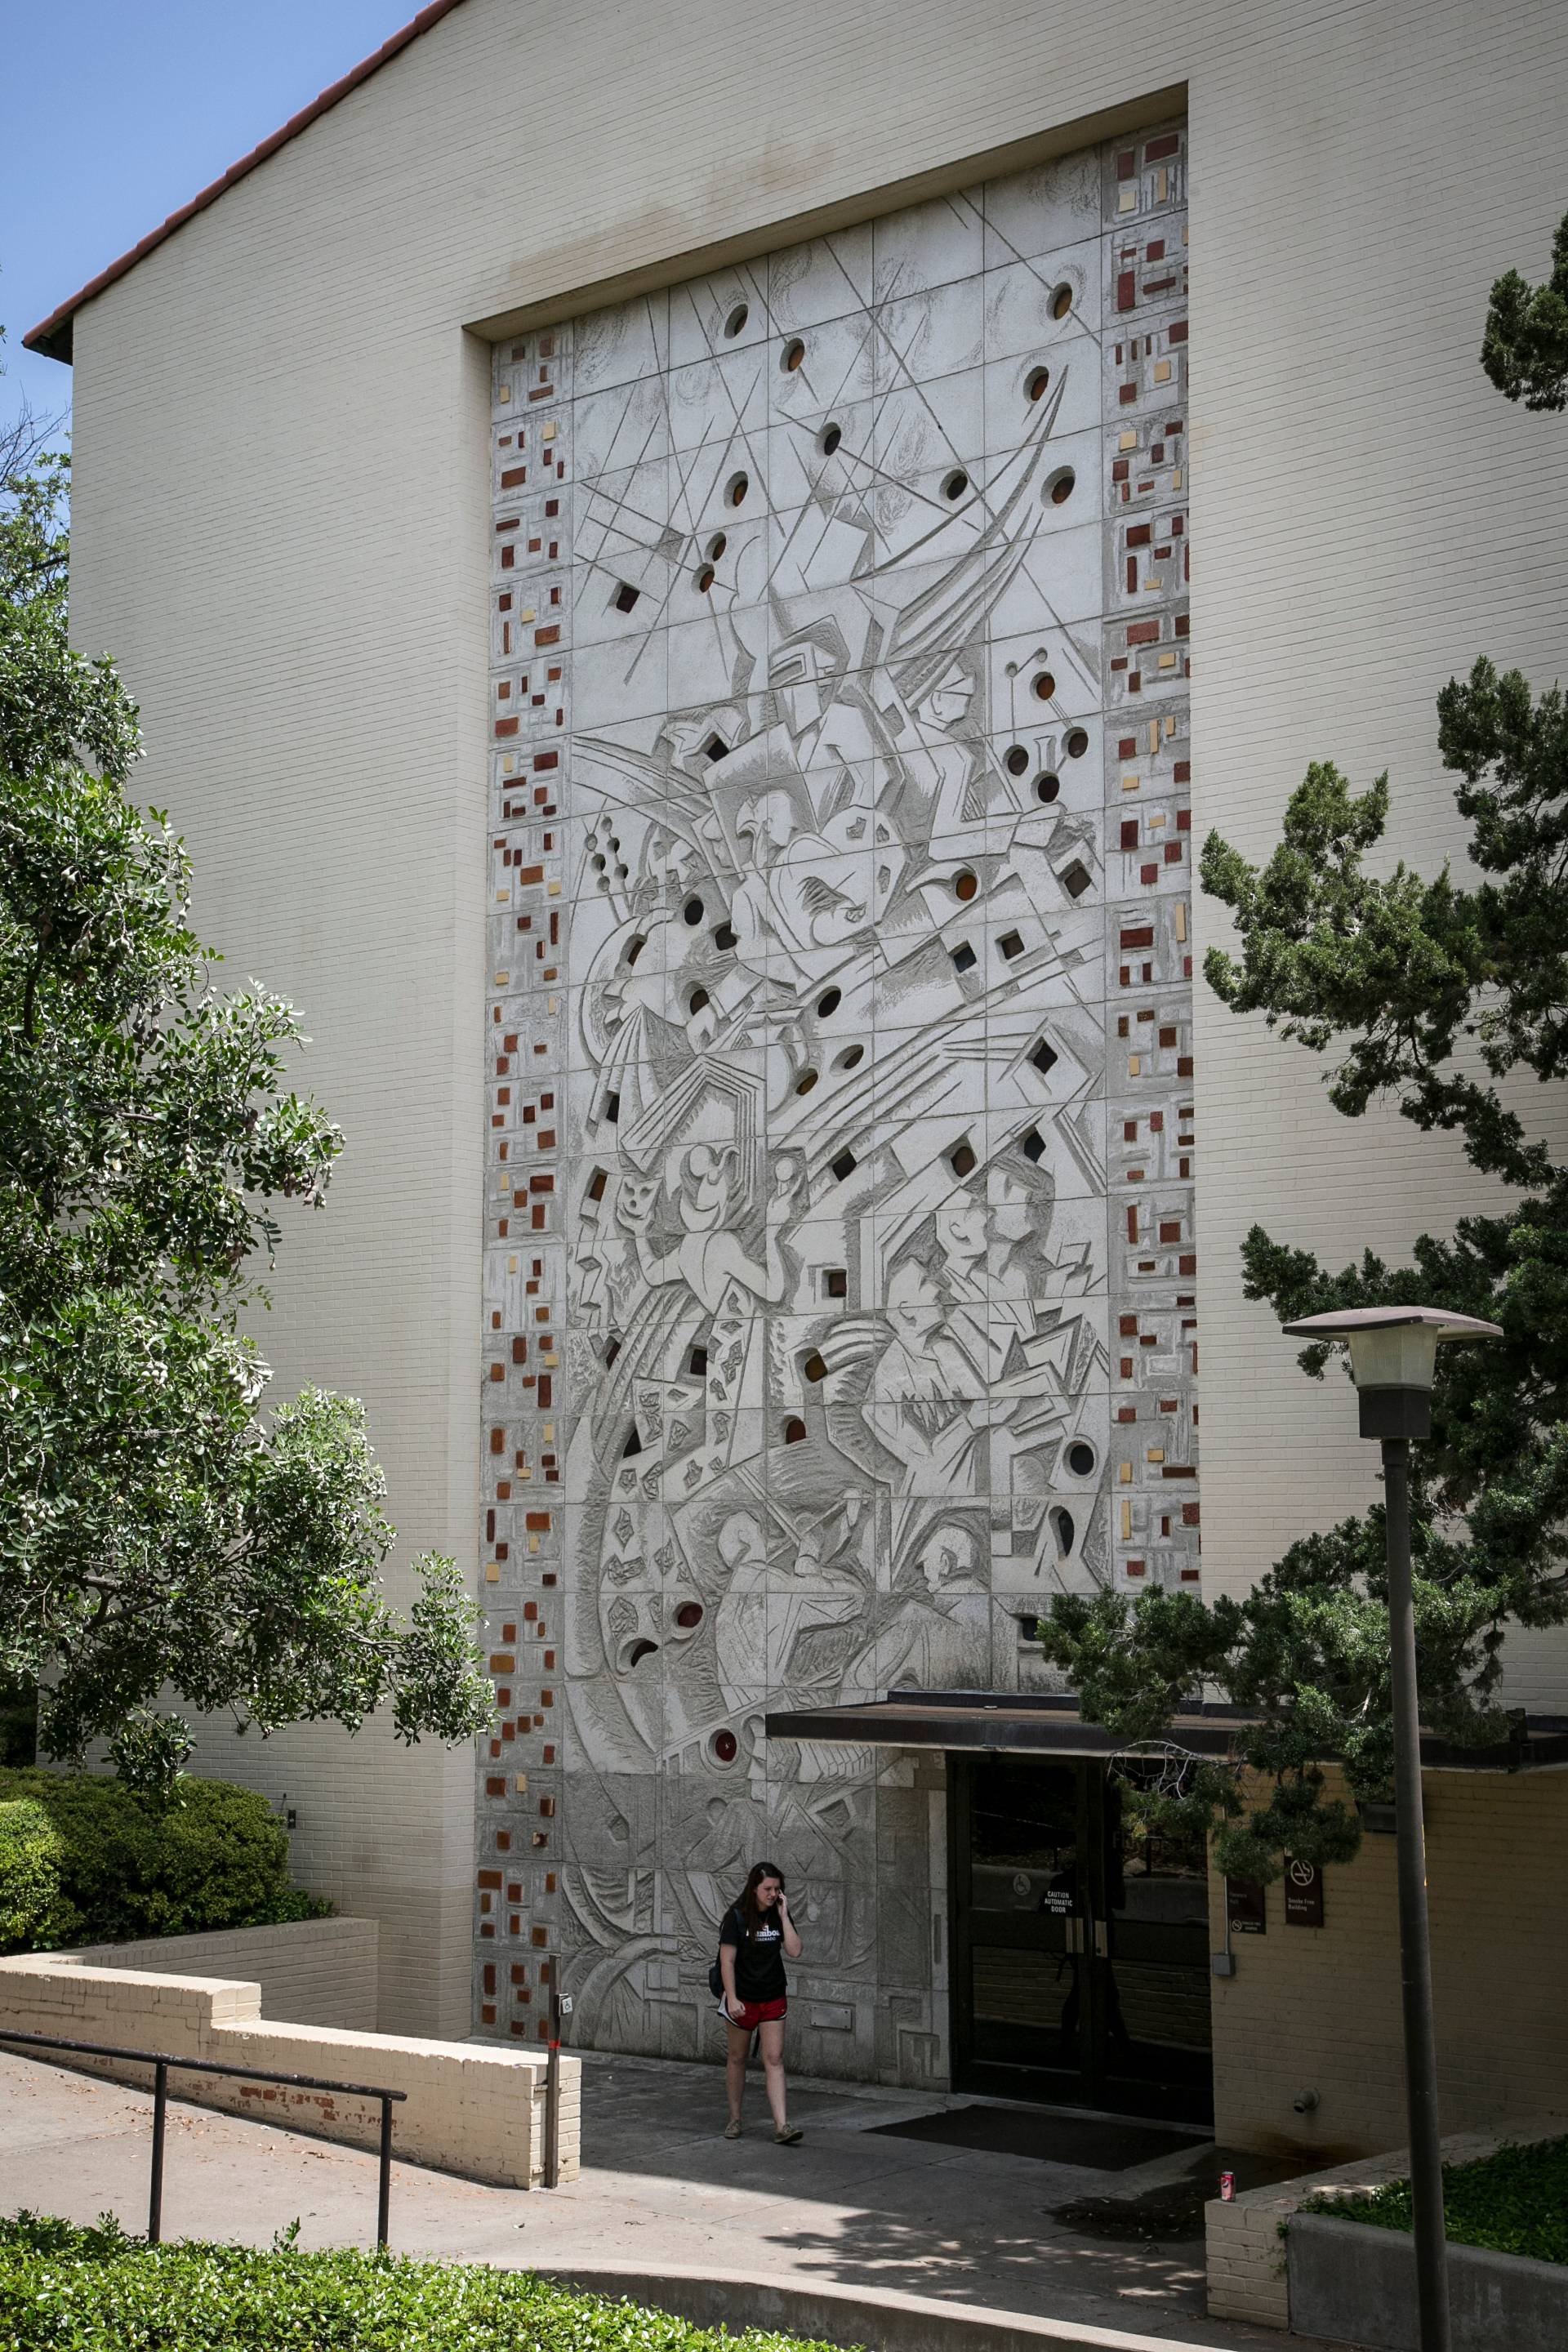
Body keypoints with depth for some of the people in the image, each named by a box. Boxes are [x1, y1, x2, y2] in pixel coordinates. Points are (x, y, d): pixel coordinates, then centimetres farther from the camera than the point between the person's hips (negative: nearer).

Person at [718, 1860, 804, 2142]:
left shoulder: (779, 1915, 1)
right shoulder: (736, 1916, -11)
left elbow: (795, 1951, -9)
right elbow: (727, 1960, -12)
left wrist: (783, 1915, -12)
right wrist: (732, 1998, -18)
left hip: (773, 1999, 3)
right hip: (742, 1999, -3)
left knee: (774, 2060, -5)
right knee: (737, 2058, 12)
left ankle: (781, 2126, -11)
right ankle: (734, 2117, 27)